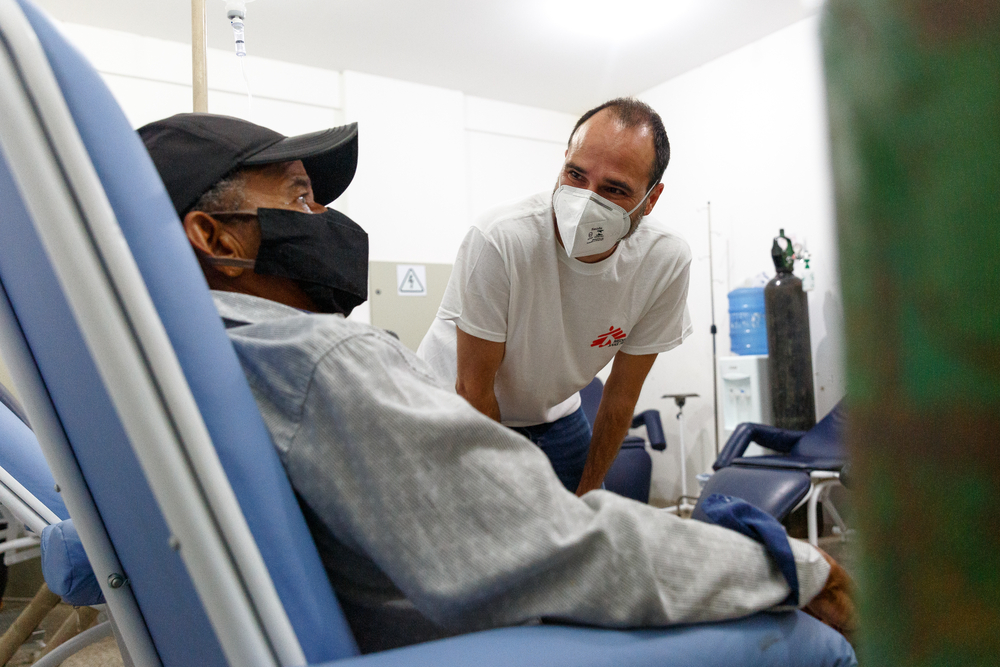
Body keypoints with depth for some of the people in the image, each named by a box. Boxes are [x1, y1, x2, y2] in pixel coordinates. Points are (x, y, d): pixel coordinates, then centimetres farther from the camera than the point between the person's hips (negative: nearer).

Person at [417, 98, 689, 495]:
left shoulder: (667, 262, -21)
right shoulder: (499, 240, -32)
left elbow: (622, 394, -8)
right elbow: (474, 388, -20)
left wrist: (586, 493, 1)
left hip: (553, 414, 3)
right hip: (456, 413, -3)